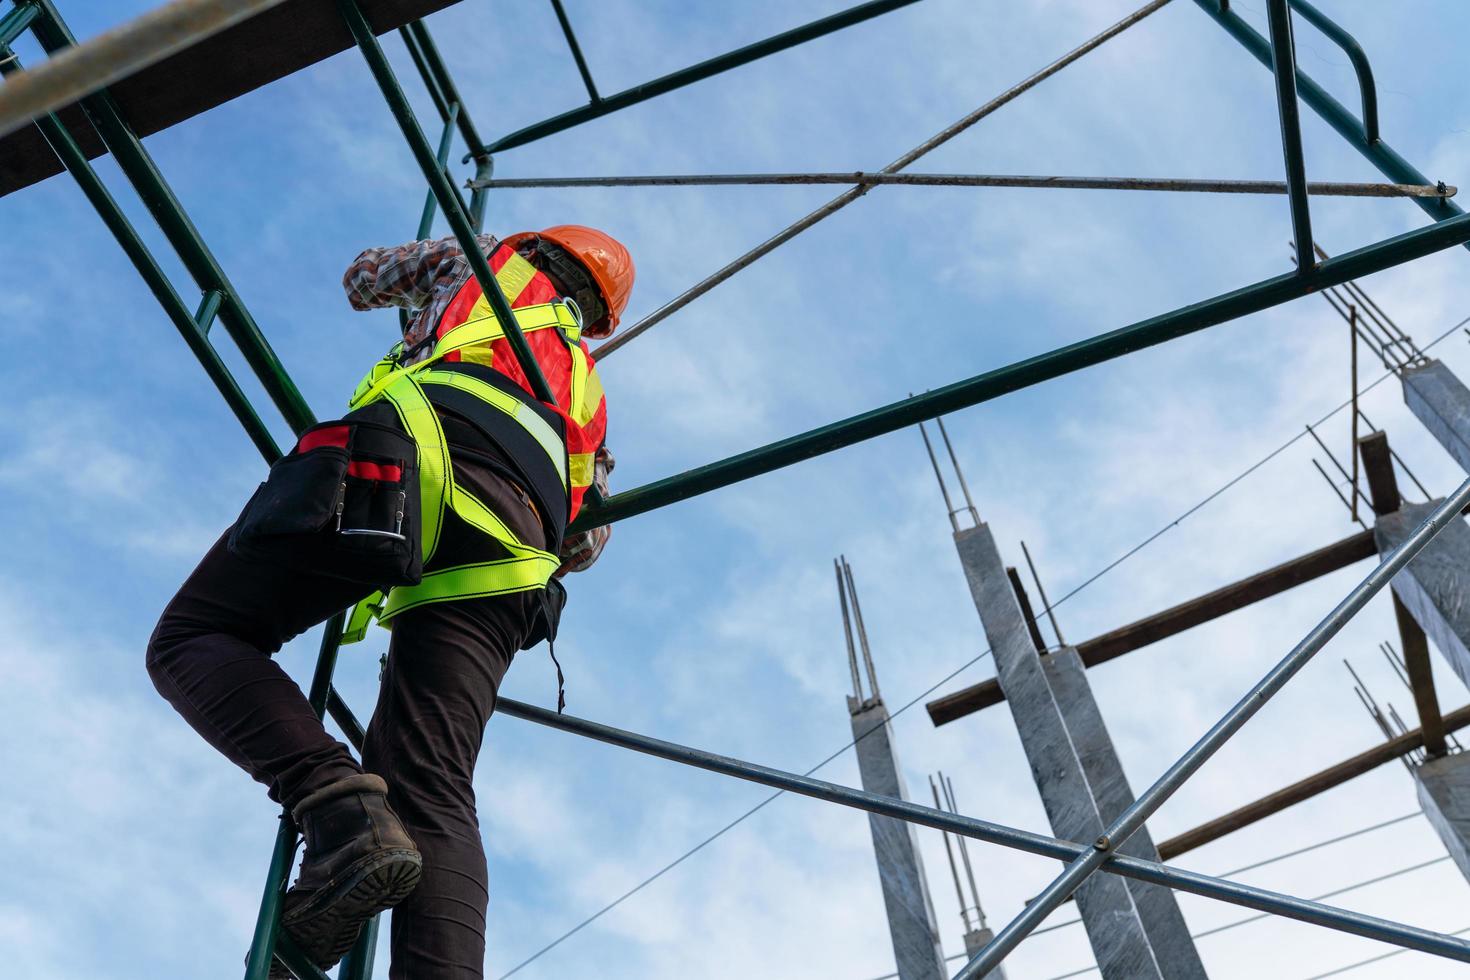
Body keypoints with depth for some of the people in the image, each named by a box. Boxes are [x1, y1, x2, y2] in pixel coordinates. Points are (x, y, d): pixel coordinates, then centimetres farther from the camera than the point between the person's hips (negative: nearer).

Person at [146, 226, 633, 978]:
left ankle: (337, 805, -22)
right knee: (431, 795, -5)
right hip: (516, 534, 4)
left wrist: (424, 293, 70)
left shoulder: (488, 259, 35)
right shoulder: (587, 392, 40)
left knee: (193, 638, 4)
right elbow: (586, 541, 40)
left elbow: (361, 279, 51)